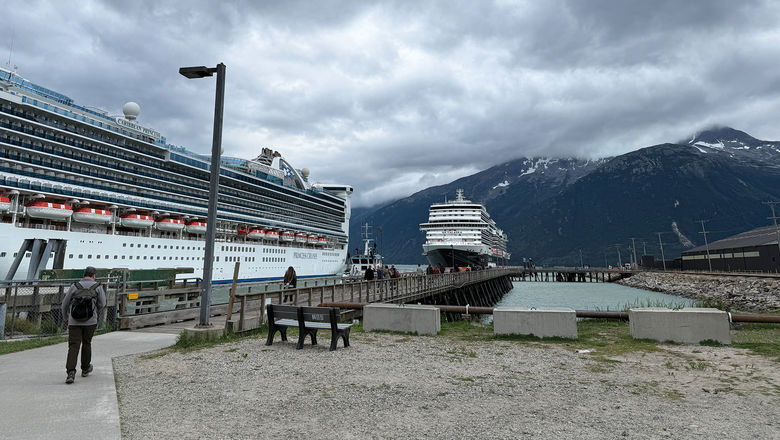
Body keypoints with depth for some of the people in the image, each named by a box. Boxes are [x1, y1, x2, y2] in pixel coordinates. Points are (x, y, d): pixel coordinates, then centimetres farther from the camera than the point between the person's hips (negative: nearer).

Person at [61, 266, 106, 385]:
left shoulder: (74, 286, 5)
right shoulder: (98, 287, 0)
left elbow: (65, 304, 11)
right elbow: (102, 304, 3)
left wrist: (66, 317, 29)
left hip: (74, 322, 1)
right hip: (90, 321, 0)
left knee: (73, 346, 0)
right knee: (86, 343, 17)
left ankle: (71, 373, -14)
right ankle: (85, 369, 31)